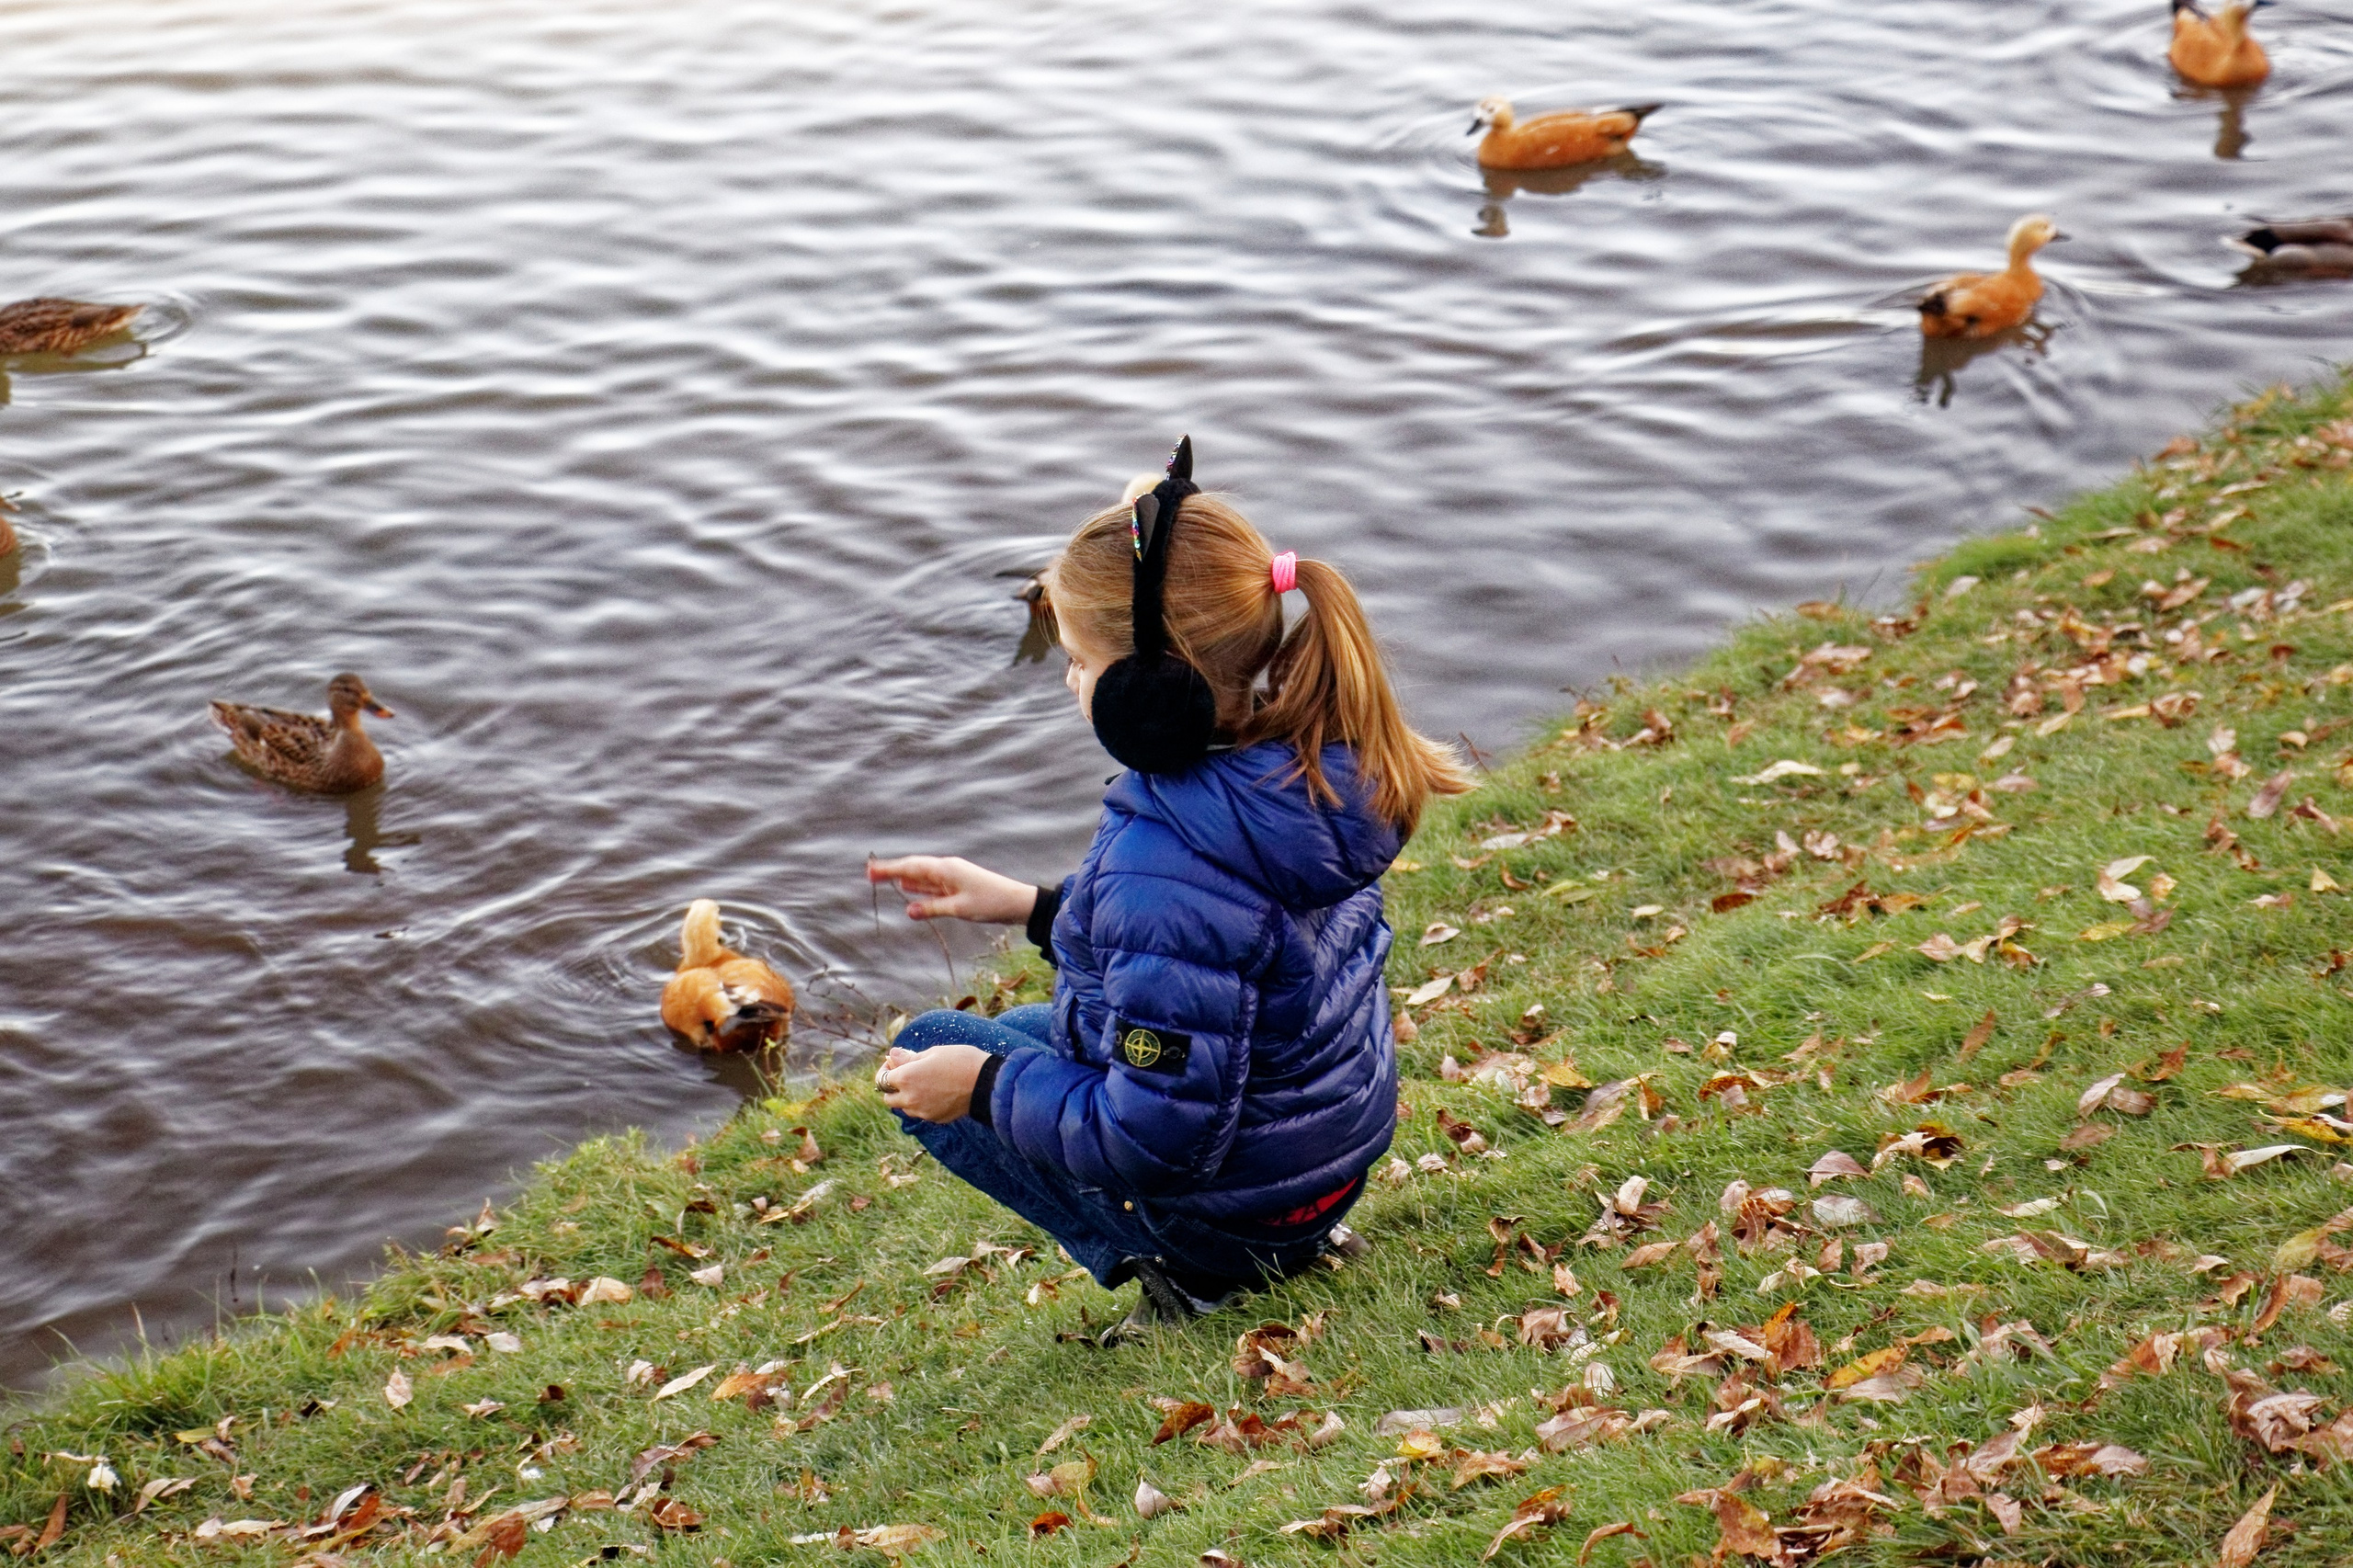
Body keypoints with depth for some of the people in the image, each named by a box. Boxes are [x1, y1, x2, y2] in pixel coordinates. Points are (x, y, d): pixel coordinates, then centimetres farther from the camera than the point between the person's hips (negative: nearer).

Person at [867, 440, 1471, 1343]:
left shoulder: (1162, 870, -35)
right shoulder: (1308, 762, -9)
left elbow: (1158, 1133, -30)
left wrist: (983, 1085, -16)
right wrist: (1033, 907, 10)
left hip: (1235, 1195, -8)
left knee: (925, 1056, 7)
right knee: (1027, 1028, 31)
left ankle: (1188, 1270, 1)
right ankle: (1291, 1243, 16)